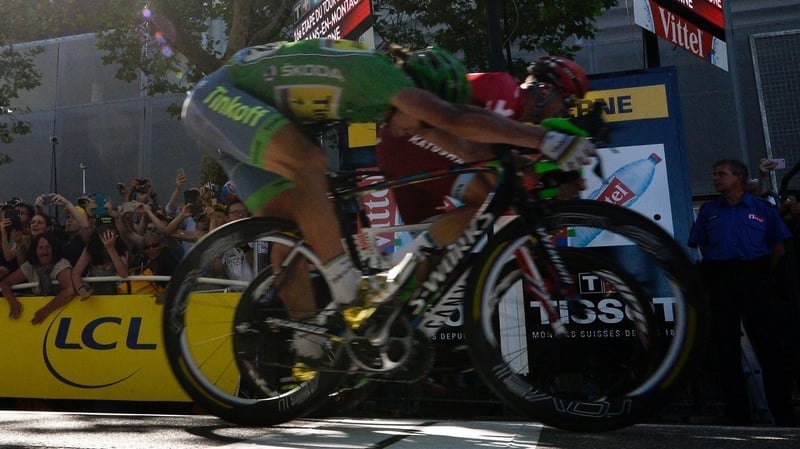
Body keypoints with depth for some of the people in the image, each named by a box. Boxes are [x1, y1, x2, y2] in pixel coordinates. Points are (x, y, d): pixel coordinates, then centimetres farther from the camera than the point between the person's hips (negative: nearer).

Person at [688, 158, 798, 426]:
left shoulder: (761, 208, 8)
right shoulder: (708, 211, 14)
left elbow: (778, 247, 7)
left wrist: (763, 274, 5)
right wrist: (715, 271, 5)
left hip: (755, 280, -2)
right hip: (720, 281, 2)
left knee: (767, 344, -3)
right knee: (726, 346, 3)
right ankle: (738, 415, 11)